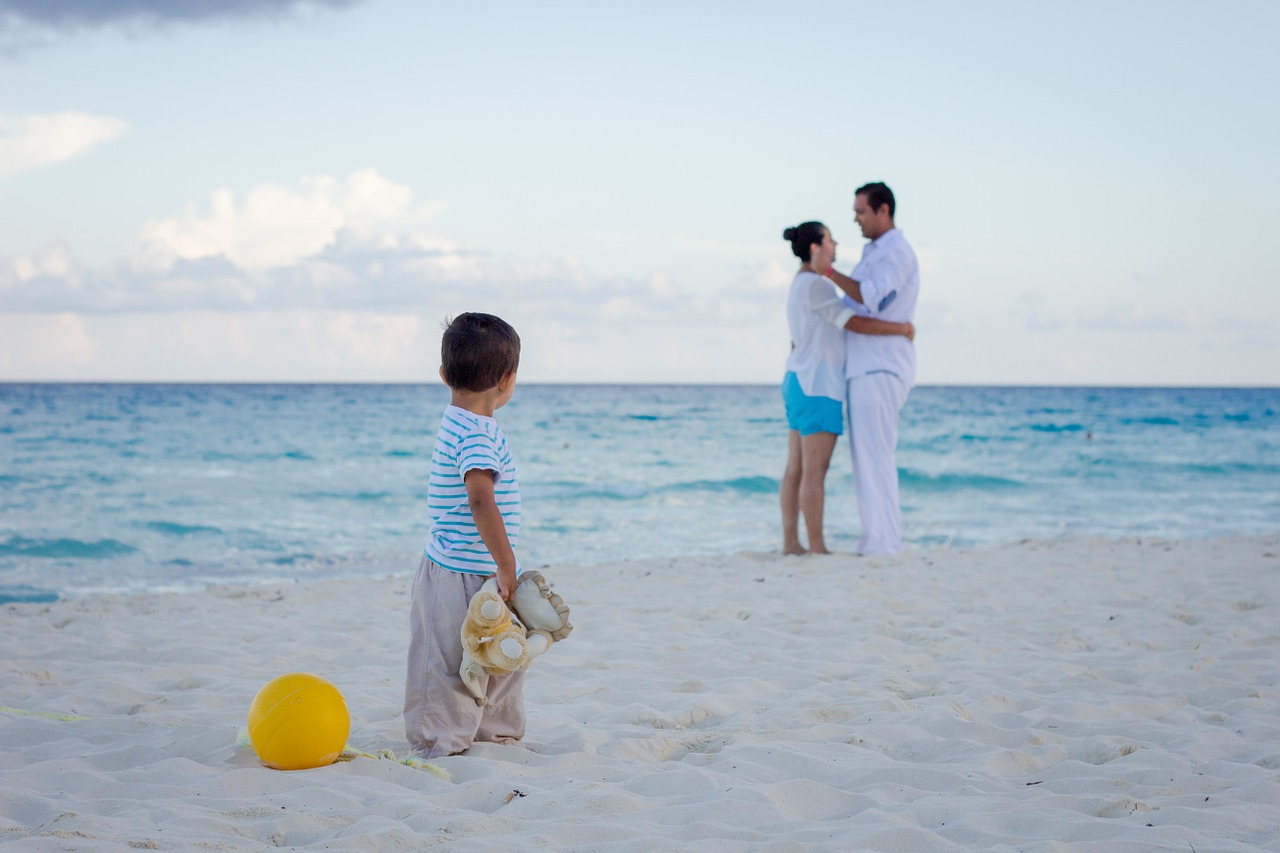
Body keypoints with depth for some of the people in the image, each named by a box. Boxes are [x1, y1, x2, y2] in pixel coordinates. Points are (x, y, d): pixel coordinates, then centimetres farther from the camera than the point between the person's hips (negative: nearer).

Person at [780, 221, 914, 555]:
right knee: (815, 472, -8)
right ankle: (817, 548, -7)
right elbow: (853, 323, -21)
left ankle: (790, 543, 8)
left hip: (799, 383, 10)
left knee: (796, 469, 8)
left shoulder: (801, 286, 16)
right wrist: (900, 328, -10)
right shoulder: (815, 284, -16)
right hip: (817, 386, -10)